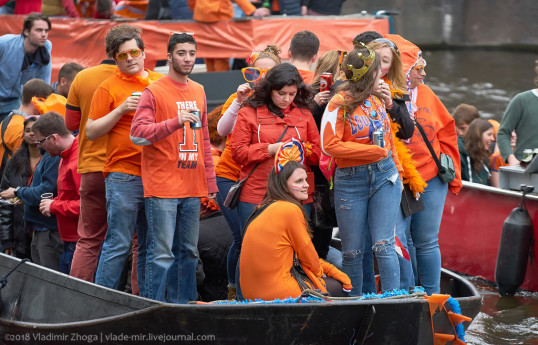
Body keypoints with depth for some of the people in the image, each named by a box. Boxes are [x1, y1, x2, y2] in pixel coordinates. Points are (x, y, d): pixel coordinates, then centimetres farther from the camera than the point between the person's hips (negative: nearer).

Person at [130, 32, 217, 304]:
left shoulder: (198, 91, 16)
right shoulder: (154, 92, -5)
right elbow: (137, 133, -16)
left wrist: (210, 182, 18)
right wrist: (176, 122, -25)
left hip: (192, 188, 7)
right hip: (162, 187, -7)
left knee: (188, 252, 10)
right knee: (162, 254, -8)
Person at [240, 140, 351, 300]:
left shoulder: (265, 208, 14)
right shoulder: (290, 210, -14)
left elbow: (305, 252, 20)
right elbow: (307, 255, -4)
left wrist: (334, 272, 19)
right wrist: (319, 273, 16)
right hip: (279, 293, -9)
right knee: (337, 287, 11)